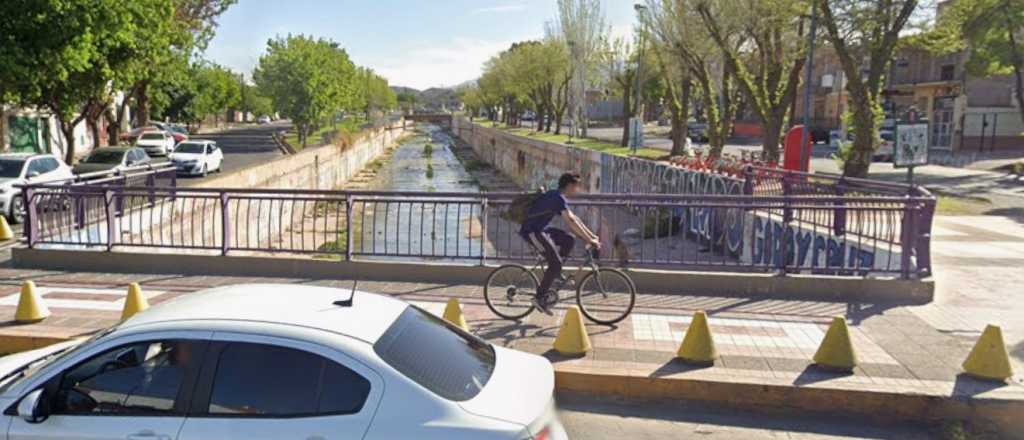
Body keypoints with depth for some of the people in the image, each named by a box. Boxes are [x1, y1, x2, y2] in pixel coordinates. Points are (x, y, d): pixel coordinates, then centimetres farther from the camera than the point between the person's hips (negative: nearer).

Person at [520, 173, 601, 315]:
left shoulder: (558, 197, 13)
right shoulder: (558, 197, -18)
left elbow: (573, 218, 16)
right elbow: (571, 221, -25)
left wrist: (592, 235, 12)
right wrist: (590, 240, -24)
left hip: (540, 229, 10)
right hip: (532, 231, -10)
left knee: (569, 241, 5)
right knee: (555, 263, -12)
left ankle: (554, 272, 11)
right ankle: (540, 297, -4)